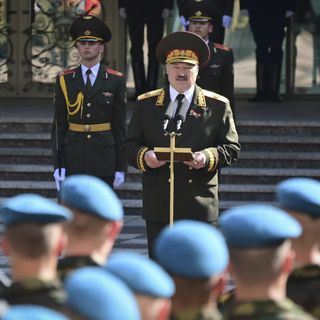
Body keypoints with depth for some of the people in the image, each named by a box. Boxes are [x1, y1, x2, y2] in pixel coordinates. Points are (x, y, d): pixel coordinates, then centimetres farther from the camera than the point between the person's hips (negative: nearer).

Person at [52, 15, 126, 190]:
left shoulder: (115, 81, 3)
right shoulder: (65, 81, 5)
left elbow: (120, 125, 3)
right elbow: (59, 125, 4)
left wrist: (120, 167, -1)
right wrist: (58, 166, -3)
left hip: (104, 159, -1)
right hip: (73, 160, 1)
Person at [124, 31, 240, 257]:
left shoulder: (218, 106, 6)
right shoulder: (147, 104, 11)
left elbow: (231, 148, 5)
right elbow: (131, 145, 11)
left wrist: (208, 157, -15)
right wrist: (144, 156, -12)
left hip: (200, 203, -1)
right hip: (159, 204, 1)